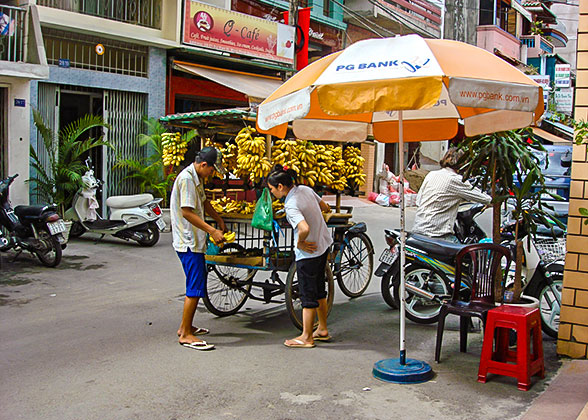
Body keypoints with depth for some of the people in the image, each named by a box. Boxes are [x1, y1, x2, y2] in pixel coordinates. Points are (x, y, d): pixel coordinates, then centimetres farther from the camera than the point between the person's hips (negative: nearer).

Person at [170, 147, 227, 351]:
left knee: (198, 284, 16)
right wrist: (212, 231, -24)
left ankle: (185, 327, 26)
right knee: (195, 288, -9)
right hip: (188, 242, -11)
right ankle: (186, 335, -2)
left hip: (194, 240, 11)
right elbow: (187, 212, -23)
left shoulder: (196, 178, 14)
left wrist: (219, 219, 24)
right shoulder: (186, 178, -18)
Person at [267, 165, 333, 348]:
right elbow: (325, 207, 13)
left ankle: (306, 337, 14)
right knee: (319, 289, 20)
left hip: (308, 253, -9)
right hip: (323, 245, 9)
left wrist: (300, 242, -19)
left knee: (307, 294, 3)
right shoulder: (305, 189, 1)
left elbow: (304, 228, -38)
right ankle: (322, 330, 31)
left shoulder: (291, 205, -24)